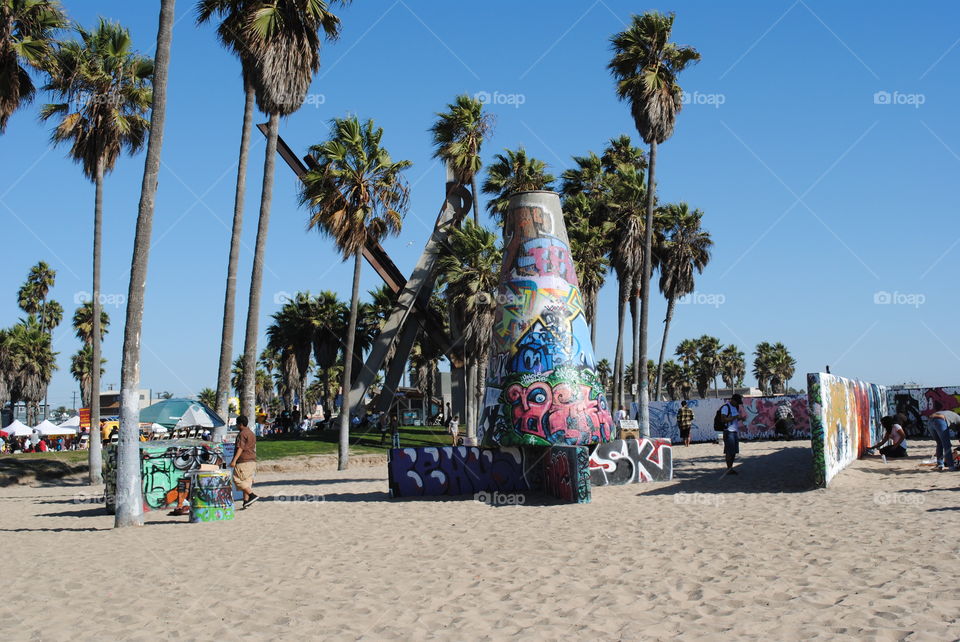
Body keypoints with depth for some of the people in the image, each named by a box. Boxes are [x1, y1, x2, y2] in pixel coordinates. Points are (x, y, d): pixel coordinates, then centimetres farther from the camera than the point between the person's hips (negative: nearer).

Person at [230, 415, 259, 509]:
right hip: (252, 460, 9)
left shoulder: (242, 433, -11)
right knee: (247, 481, 9)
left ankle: (252, 495, -15)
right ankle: (246, 501, 5)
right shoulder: (252, 433, 19)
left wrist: (234, 460, -23)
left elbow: (240, 448, -19)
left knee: (238, 479, -6)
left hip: (244, 461, -9)